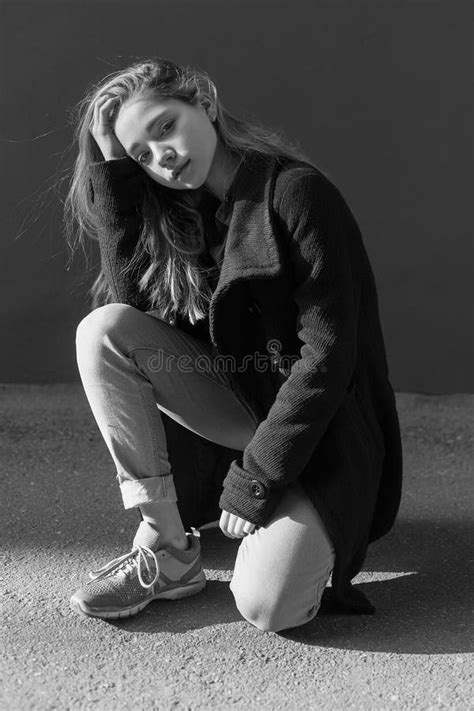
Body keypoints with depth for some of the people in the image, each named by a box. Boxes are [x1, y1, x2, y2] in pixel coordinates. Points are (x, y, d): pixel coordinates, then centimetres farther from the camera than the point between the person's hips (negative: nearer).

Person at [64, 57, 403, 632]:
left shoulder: (297, 191, -15)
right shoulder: (181, 215, 7)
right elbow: (127, 302, -6)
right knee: (101, 329, -15)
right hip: (241, 399, 6)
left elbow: (328, 354, -19)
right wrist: (111, 167, -7)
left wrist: (255, 481, -18)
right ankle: (167, 549, -10)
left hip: (318, 426, -6)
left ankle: (307, 530, 12)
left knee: (266, 606, -24)